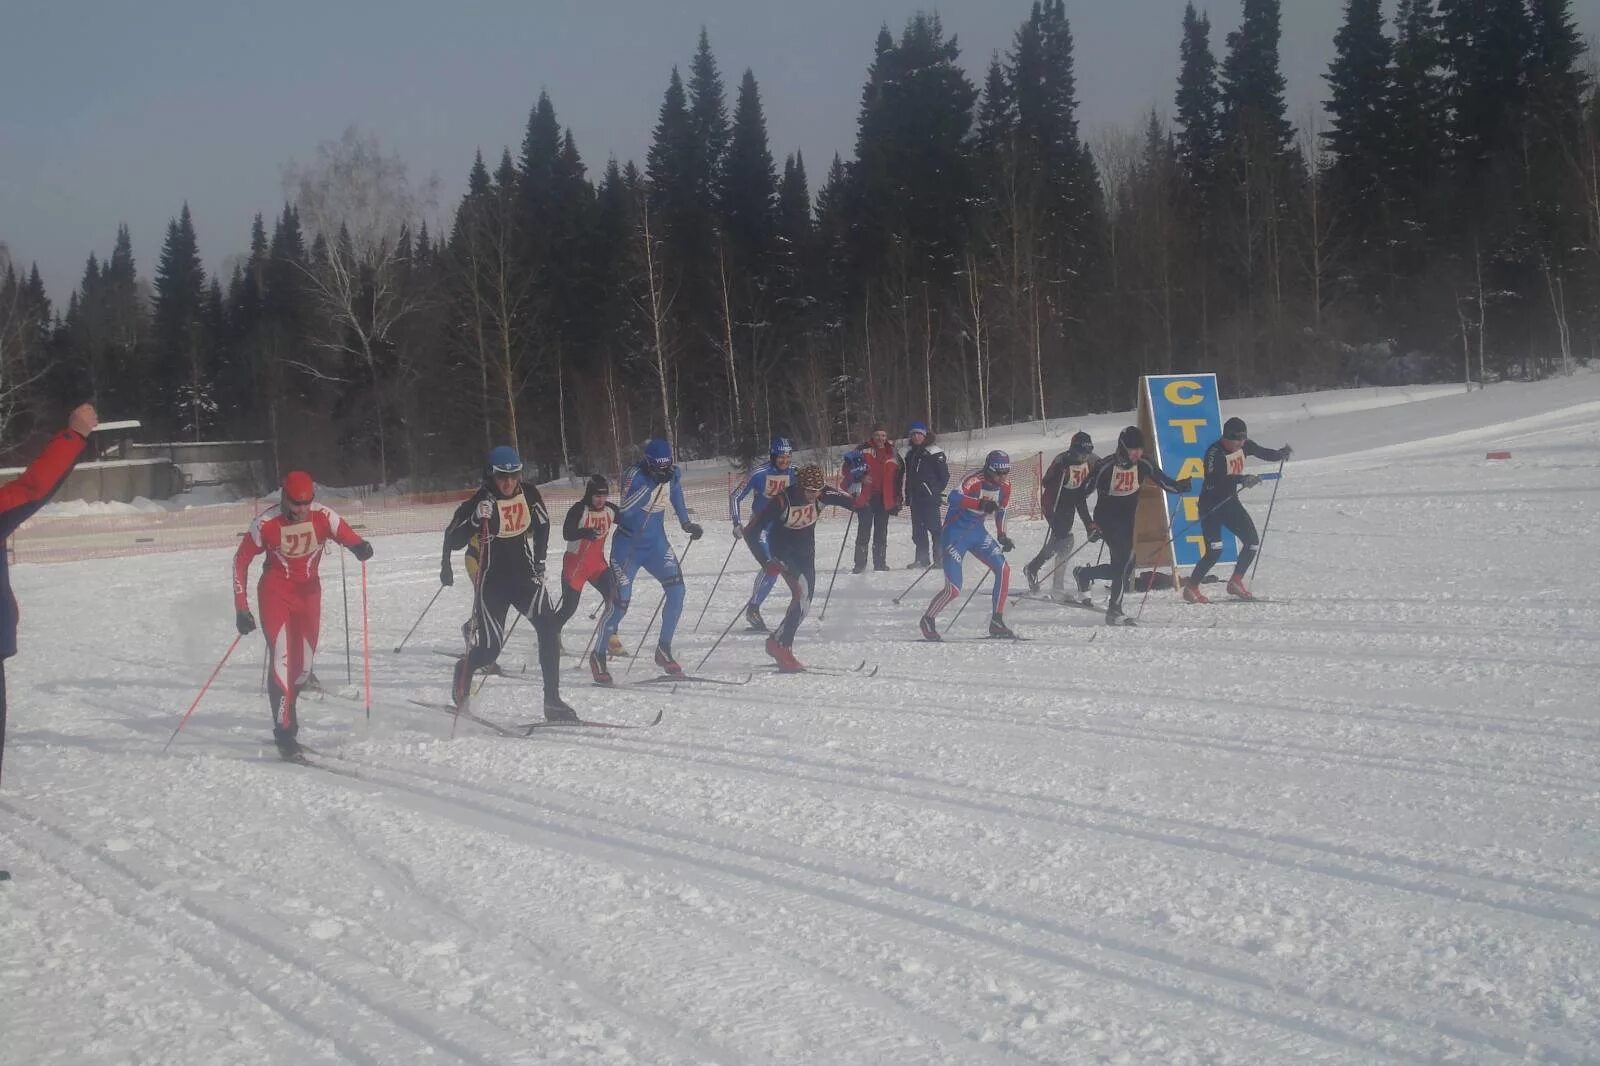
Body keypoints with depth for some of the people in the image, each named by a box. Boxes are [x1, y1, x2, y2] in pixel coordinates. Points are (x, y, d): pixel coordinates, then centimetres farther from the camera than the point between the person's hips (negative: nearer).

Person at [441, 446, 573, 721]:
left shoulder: (529, 494, -1)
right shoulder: (479, 501, -14)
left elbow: (542, 524, 18)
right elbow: (453, 541, -15)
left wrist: (539, 561, 13)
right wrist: (476, 519, -31)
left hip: (524, 575, 3)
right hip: (493, 581, -3)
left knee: (548, 627, -19)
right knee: (489, 649, -6)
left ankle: (553, 701, -15)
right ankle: (463, 671, 32)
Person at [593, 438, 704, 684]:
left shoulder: (673, 475, -4)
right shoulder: (635, 475, -20)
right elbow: (626, 508, -32)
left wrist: (687, 524, 6)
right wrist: (654, 482, -37)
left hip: (656, 544, 5)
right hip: (628, 544, -5)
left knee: (677, 590, -11)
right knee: (620, 602, -8)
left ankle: (664, 650, 4)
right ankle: (599, 656, 9)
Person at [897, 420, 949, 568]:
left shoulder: (934, 452, -6)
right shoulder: (910, 453, 17)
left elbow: (944, 474, -6)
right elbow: (904, 474, 23)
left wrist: (937, 491, -8)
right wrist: (904, 494, 17)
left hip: (929, 497, -8)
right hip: (915, 497, 8)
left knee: (933, 526, -12)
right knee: (918, 529, 9)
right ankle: (922, 558, 15)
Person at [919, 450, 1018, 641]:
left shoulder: (1005, 486, 0)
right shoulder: (974, 481, -23)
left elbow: (1001, 511, 17)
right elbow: (954, 498, -40)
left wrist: (1002, 536, 10)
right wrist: (981, 504, -48)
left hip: (977, 532, 7)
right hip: (955, 533, -7)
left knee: (1004, 570, -9)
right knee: (953, 589, -11)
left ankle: (996, 622, 1)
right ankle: (927, 621, 13)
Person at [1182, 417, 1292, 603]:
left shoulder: (1244, 445, -2)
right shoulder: (1215, 452, -24)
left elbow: (1264, 453, 12)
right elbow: (1213, 480, -37)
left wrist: (1281, 454, -9)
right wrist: (1242, 479, -48)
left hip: (1230, 502, 7)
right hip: (1210, 505, -7)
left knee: (1252, 542, 3)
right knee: (1215, 550, -17)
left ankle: (1235, 583, 17)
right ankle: (1191, 587, -2)